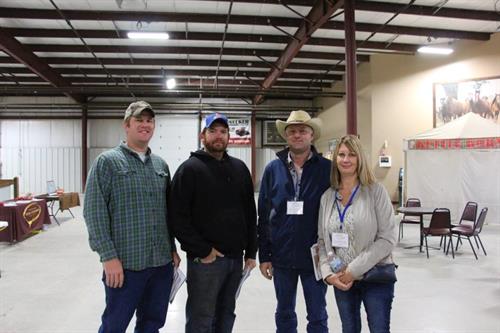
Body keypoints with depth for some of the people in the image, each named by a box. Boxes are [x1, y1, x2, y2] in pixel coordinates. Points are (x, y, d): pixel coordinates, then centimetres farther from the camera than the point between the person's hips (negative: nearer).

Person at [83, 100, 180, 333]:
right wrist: (109, 256, -15)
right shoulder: (108, 161, -5)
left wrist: (172, 249, 13)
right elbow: (94, 212, -10)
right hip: (124, 263, -5)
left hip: (162, 262, 5)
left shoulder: (161, 164, 11)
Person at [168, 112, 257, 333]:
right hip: (205, 259, -5)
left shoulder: (239, 168, 10)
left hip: (236, 257, 5)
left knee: (226, 315, 17)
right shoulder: (190, 169, -6)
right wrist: (203, 251, -14)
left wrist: (251, 252, 7)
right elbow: (178, 217, -13)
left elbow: (250, 214, 12)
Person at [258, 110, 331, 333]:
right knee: (284, 314, 18)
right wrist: (264, 255, 2)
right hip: (281, 257, 2)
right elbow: (264, 216, 3)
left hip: (315, 258, -2)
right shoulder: (273, 169, 0)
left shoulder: (327, 169, -5)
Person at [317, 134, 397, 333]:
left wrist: (354, 270, -17)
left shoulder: (376, 191, -9)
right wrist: (328, 273, -8)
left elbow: (387, 239, -14)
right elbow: (322, 241, 6)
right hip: (341, 281, 4)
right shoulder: (327, 197, 3)